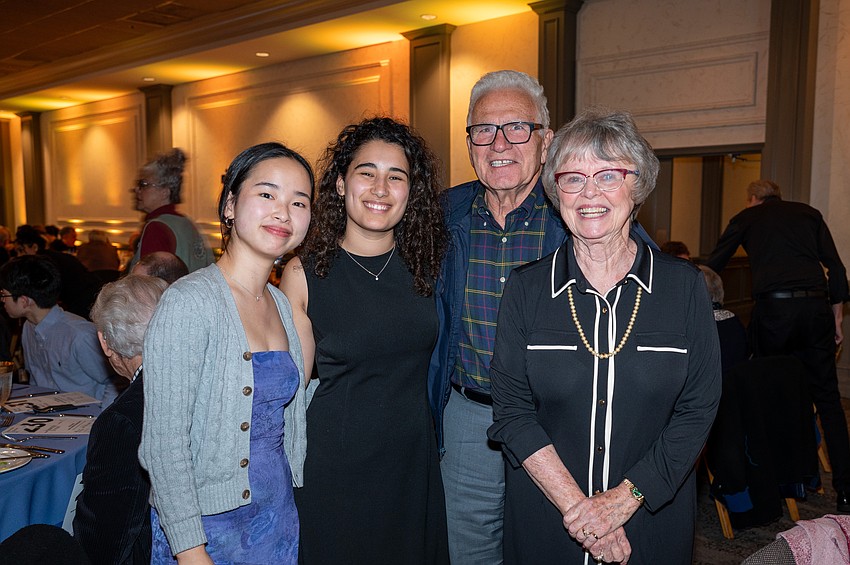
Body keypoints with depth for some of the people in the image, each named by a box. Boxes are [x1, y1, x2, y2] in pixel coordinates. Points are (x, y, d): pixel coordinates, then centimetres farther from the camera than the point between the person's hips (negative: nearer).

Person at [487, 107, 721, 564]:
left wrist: (624, 498, -14)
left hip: (654, 520, 0)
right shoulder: (525, 288, -5)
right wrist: (575, 506, -16)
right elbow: (512, 411, -8)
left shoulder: (685, 286, -4)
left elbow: (697, 409, -6)